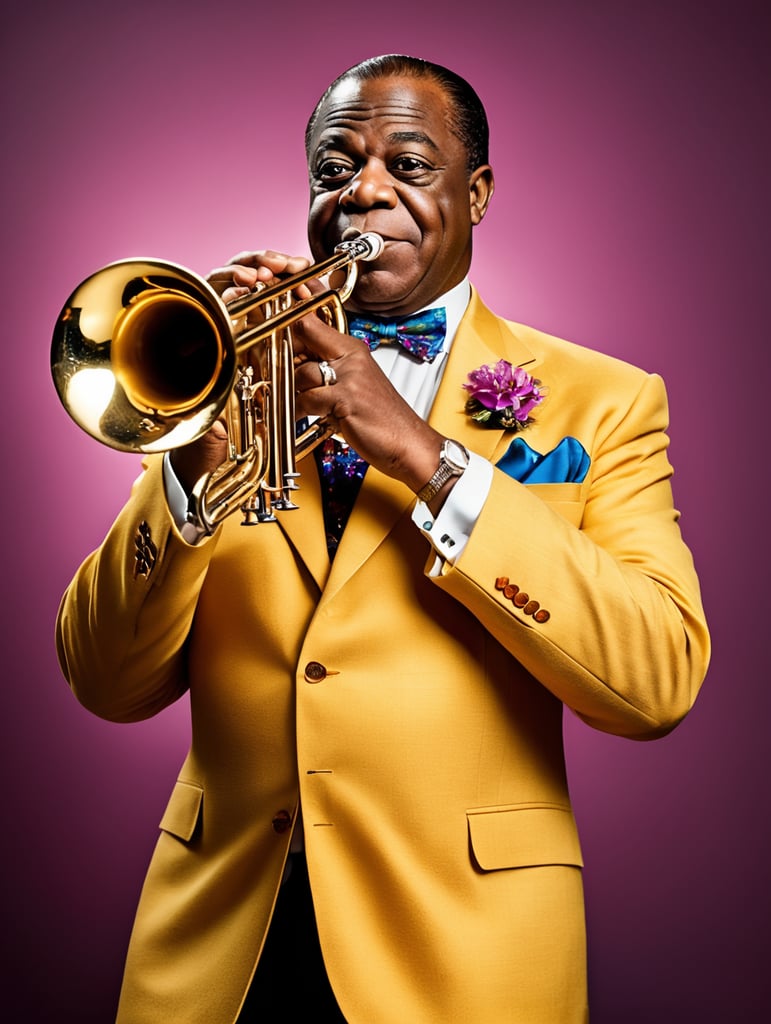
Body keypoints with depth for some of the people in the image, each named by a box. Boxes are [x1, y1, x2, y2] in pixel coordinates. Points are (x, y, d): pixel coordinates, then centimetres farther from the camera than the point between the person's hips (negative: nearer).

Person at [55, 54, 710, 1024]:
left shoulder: (601, 400, 0)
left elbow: (661, 679, -14)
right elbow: (108, 682, 1)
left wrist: (424, 456, -18)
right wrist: (193, 465, -16)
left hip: (459, 942, -1)